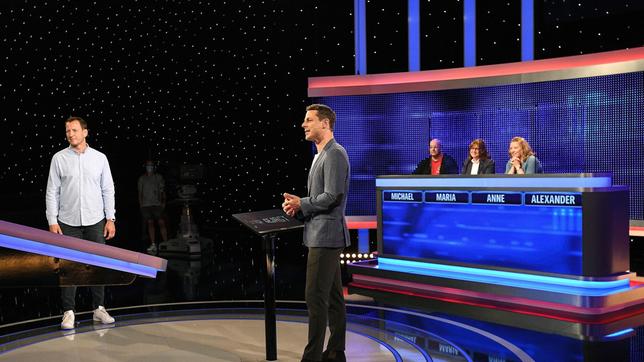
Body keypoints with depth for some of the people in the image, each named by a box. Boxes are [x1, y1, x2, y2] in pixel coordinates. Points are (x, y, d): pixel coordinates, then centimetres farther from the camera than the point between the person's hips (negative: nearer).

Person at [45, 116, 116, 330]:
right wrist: (52, 221, -5)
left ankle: (98, 308, 14)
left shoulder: (99, 158, 4)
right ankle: (68, 312, 9)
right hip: (68, 222, -1)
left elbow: (108, 190, 5)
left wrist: (110, 218, 1)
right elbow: (52, 192, 1)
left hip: (95, 221, 1)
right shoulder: (59, 158, 1)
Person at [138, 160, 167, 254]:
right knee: (150, 223, 1)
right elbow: (140, 192, 15)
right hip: (146, 204, 2)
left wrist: (163, 202, 0)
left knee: (161, 222, -8)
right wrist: (140, 204, 8)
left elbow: (162, 191, 9)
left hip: (157, 204, -1)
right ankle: (153, 245, 3)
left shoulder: (158, 177, 10)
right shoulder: (142, 178, 13)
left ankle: (166, 243, -7)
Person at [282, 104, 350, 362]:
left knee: (315, 297, -9)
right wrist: (297, 206, 5)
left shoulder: (335, 154, -12)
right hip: (322, 235, 10)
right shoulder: (321, 155, 19)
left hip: (326, 235, -10)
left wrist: (301, 204, -11)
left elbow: (332, 196, -21)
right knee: (332, 297, 12)